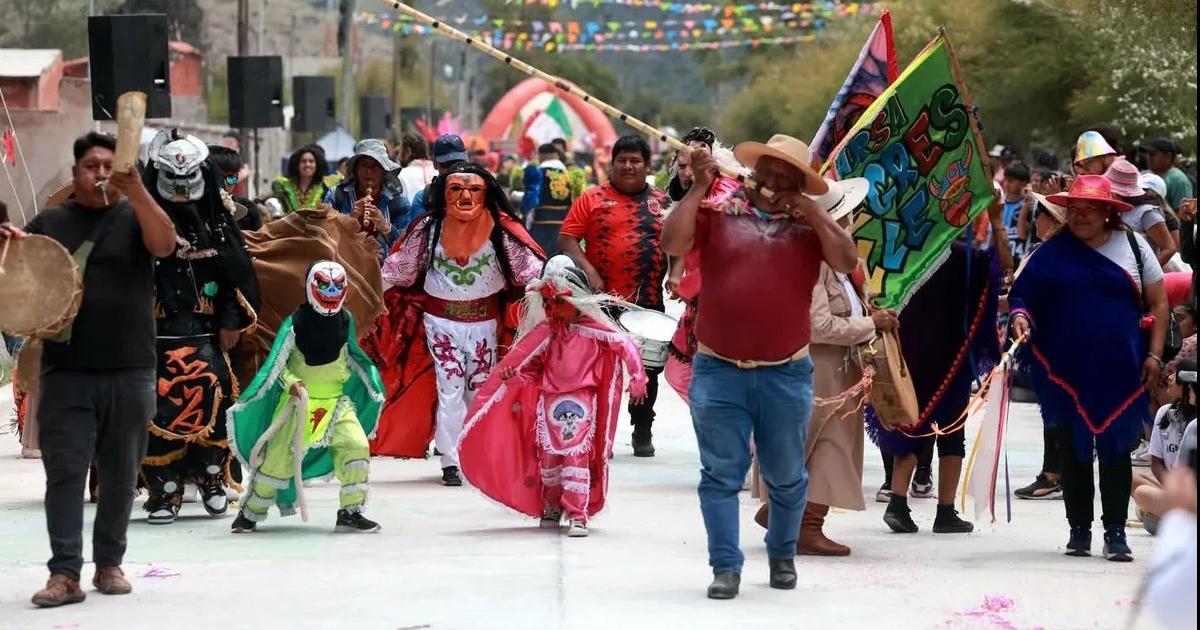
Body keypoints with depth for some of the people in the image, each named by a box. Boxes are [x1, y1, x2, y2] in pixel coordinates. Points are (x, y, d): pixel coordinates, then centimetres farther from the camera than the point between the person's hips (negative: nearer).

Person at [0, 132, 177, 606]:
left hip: (130, 372, 0)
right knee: (65, 471, -6)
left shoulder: (135, 216, 4)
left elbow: (165, 244, -16)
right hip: (67, 372, 0)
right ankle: (64, 572, -6)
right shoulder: (50, 223, 9)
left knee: (120, 474, 8)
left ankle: (110, 563, 21)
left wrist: (137, 191, -31)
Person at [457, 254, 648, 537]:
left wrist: (638, 376, -16)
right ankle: (551, 507, 32)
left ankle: (578, 515, -11)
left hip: (580, 400, -4)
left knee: (577, 455, -12)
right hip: (549, 400, 4)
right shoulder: (545, 332, 5)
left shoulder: (592, 328, -5)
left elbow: (625, 345, -8)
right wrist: (514, 373, -13)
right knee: (547, 455, 11)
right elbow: (530, 363, 8)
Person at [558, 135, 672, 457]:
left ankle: (643, 432, 21)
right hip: (603, 300, -2)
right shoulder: (593, 199, 1)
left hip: (648, 301, 2)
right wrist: (588, 270, -17)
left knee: (647, 369, 8)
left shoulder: (662, 201, 9)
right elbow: (567, 238, -4)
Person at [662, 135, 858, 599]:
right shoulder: (718, 213, 2)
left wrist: (812, 211, -10)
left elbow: (846, 262, -9)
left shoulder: (810, 225, 6)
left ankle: (782, 556, 31)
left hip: (787, 373, 1)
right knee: (722, 474, -1)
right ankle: (725, 566, 3)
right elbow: (673, 244, -11)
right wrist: (698, 186, -12)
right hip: (718, 371, -1)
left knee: (786, 477, 13)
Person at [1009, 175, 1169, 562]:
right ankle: (1079, 529, 15)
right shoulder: (1053, 252, 4)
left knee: (1116, 449, -1)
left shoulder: (1132, 246, 4)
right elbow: (1023, 294, 4)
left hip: (1120, 370, -1)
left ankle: (1115, 532, 3)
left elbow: (1158, 303, 6)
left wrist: (1154, 353, -1)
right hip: (1067, 370, 1)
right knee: (1074, 449, 6)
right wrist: (1020, 316, -19)